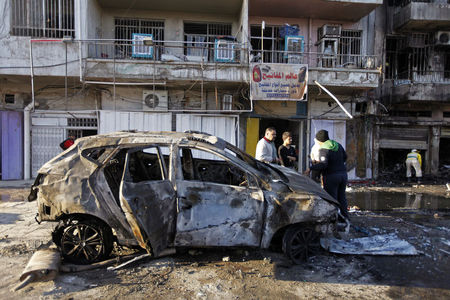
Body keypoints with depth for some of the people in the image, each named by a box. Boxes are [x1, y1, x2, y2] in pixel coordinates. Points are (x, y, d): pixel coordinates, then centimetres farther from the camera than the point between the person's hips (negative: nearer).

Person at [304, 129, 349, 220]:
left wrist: (311, 168, -25)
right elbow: (345, 157, 19)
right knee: (342, 197, 17)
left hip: (331, 176, -7)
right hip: (343, 174, 7)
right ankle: (345, 217, 25)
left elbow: (323, 164, -26)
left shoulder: (323, 149, -15)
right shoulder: (338, 145, 8)